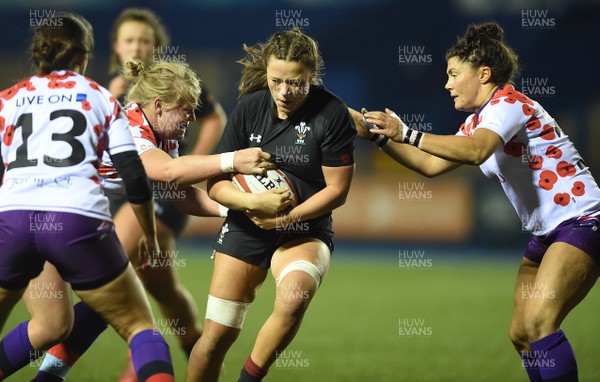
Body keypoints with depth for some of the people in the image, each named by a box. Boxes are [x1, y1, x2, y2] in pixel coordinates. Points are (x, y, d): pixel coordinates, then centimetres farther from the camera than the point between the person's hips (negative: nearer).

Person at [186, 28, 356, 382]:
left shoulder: (333, 114, -12)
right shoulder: (249, 108, -4)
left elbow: (337, 189, -8)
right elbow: (216, 182, -2)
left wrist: (289, 216, -20)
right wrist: (255, 201, -22)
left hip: (306, 230, -2)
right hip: (246, 229, 2)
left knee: (294, 299, -34)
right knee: (216, 336, -3)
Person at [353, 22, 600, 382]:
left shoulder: (509, 103, -15)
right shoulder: (477, 123, 14)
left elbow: (476, 151, -34)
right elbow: (432, 165, 16)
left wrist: (406, 133, -38)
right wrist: (378, 135, 8)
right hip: (546, 233, 11)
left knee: (538, 321, -25)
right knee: (521, 334, 8)